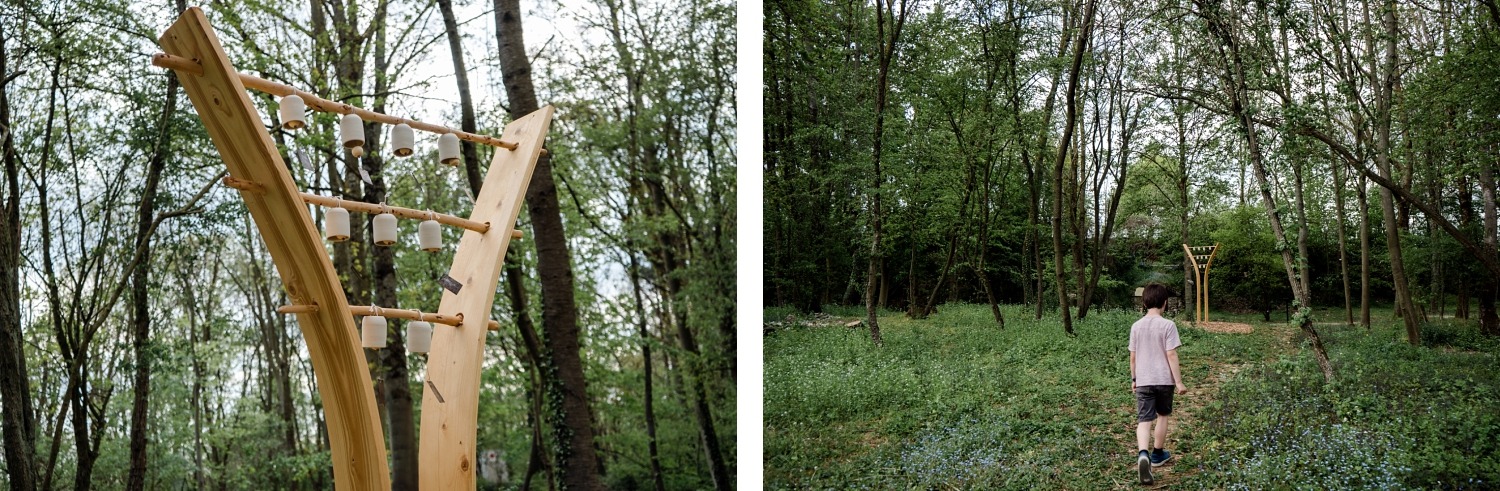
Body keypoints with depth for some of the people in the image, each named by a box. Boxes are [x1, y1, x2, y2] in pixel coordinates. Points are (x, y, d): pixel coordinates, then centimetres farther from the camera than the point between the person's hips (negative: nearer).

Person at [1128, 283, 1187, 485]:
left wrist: (1134, 379, 20)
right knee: (1163, 416, 20)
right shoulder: (1168, 325, -9)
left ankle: (1143, 454, -29)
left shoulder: (1136, 326, 3)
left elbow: (1132, 356, 8)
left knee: (1143, 420, -4)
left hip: (1143, 381, 2)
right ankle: (1158, 454, 32)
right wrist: (1179, 382, -7)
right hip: (1164, 379, -2)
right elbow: (1171, 355, -12)